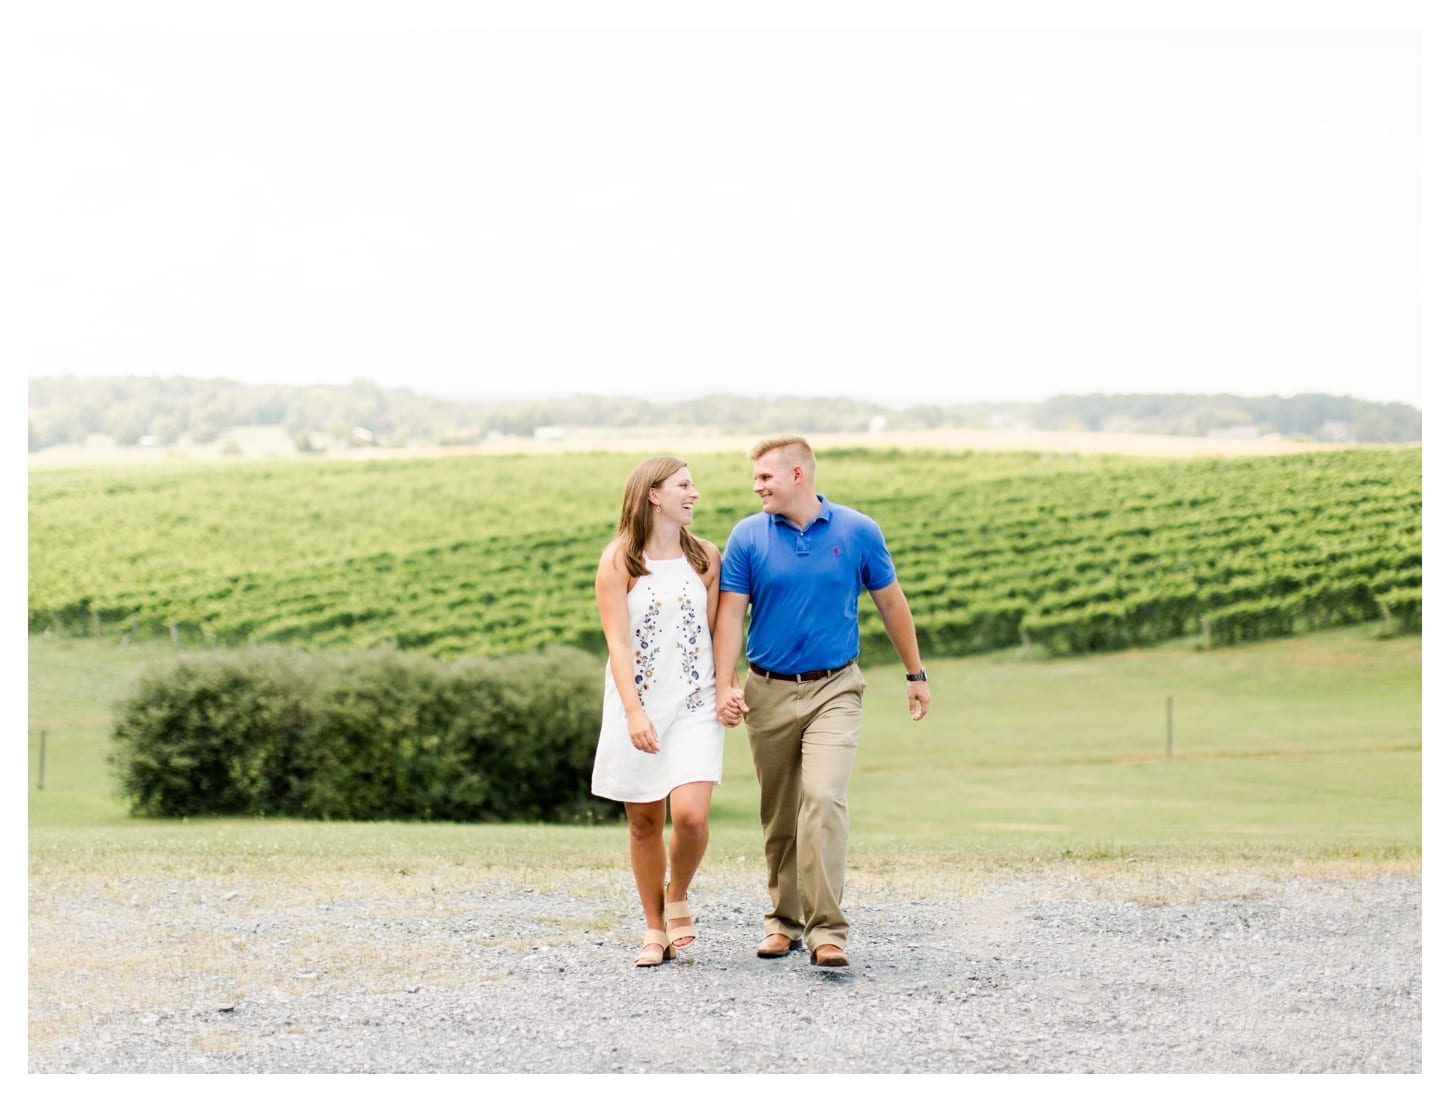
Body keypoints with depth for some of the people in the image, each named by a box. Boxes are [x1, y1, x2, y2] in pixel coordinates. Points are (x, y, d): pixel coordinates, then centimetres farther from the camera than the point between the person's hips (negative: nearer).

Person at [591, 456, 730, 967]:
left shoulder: (705, 556, 7)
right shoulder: (619, 559, -2)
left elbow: (717, 632, 12)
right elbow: (618, 642, -9)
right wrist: (634, 711, -18)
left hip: (695, 704, 1)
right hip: (637, 706, -1)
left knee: (691, 814, -15)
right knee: (644, 822, 5)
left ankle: (678, 897, 13)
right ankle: (655, 929, 20)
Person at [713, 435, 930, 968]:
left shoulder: (858, 532, -2)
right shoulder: (748, 537, -1)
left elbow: (891, 603, 9)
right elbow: (730, 614, -3)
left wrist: (915, 674, 14)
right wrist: (725, 685, -15)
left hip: (834, 689, -2)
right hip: (768, 691, 2)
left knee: (823, 799, -18)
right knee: (779, 814, 11)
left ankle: (826, 929, -17)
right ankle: (784, 920, 26)